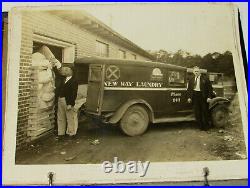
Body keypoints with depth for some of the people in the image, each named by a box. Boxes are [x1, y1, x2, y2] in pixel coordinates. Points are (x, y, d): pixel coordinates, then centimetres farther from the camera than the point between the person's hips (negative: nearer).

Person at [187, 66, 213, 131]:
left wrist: (209, 97, -8)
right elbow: (189, 89, 14)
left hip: (203, 96, -3)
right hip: (195, 96, 3)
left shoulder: (205, 78, 0)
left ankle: (206, 126, 16)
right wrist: (189, 97, 5)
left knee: (204, 111, 2)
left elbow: (210, 88, -1)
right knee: (197, 112, 4)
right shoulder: (191, 79, 11)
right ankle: (200, 126, 14)